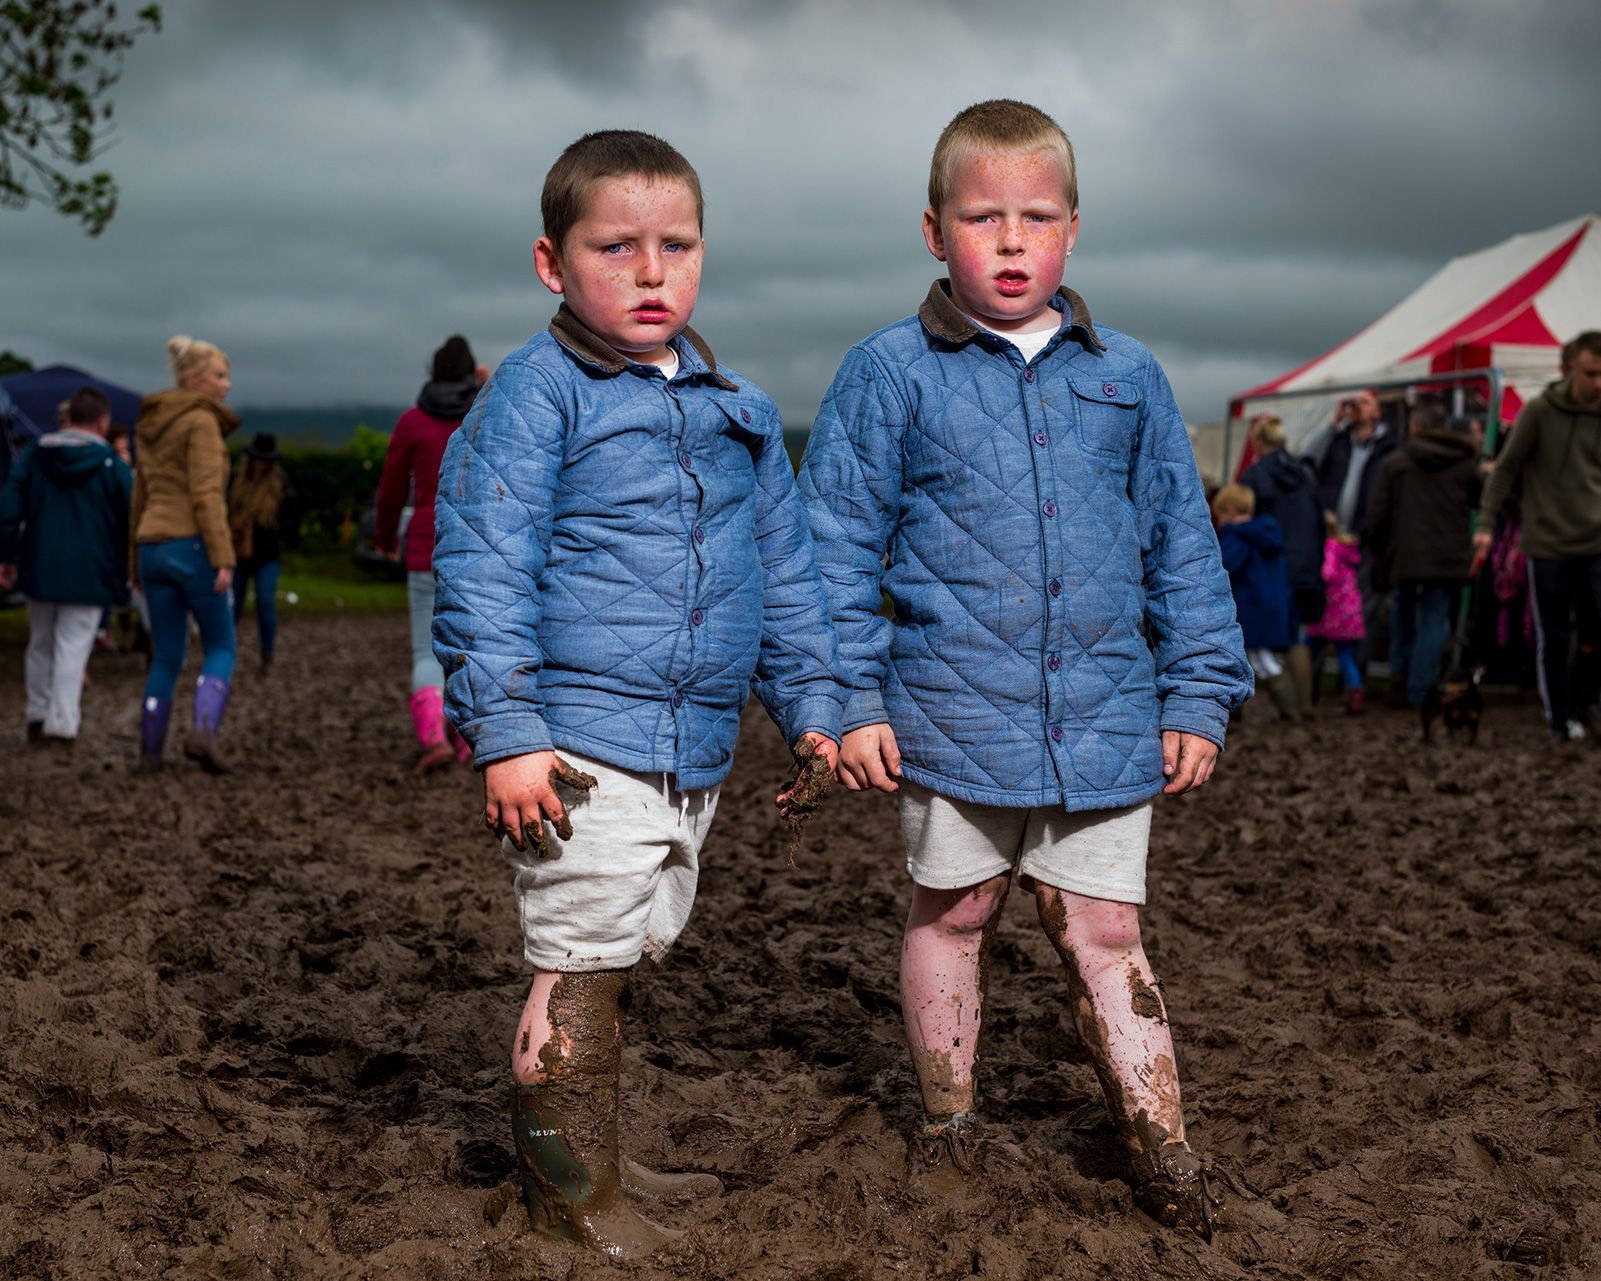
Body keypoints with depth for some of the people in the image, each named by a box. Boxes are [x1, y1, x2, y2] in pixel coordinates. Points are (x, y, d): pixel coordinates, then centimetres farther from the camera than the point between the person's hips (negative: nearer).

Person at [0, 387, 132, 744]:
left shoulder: (32, 455, 4)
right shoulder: (112, 465, -5)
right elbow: (129, 522, -2)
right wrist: (127, 569, 11)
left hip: (39, 570, 3)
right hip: (88, 574, -3)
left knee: (40, 645, 17)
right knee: (72, 648, 0)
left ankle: (38, 716, 22)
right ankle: (62, 723, -6)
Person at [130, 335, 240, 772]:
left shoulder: (151, 426, 18)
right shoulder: (201, 421, -7)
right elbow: (207, 495, -16)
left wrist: (137, 566, 25)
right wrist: (223, 558, -19)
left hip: (153, 546, 7)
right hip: (192, 544, -7)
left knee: (165, 657, 12)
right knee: (221, 648, 3)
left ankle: (150, 752, 10)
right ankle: (204, 730, -15)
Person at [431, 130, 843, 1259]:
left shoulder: (738, 412, 13)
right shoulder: (536, 394, -8)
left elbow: (784, 569, 20)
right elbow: (482, 568, -13)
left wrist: (811, 703, 17)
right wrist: (506, 730, -18)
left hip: (695, 746, 7)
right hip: (582, 739, -7)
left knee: (627, 955, 17)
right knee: (582, 964, -3)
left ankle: (598, 1156, 32)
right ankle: (570, 1186, 12)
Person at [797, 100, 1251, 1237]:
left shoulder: (1128, 378, 7)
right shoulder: (891, 374, -2)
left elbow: (1183, 546, 11)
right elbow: (837, 543, -1)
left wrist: (1198, 695, 7)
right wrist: (848, 697, -6)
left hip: (1103, 717, 2)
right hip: (952, 715, -1)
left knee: (1104, 931, 6)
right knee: (953, 916, 13)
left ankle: (1158, 1140, 17)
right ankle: (948, 1120, 30)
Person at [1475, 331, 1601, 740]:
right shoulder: (1539, 411, -7)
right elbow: (1506, 468, -2)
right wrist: (1486, 524, -8)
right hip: (1548, 544, -2)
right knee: (1554, 637, 3)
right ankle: (1559, 716, 16)